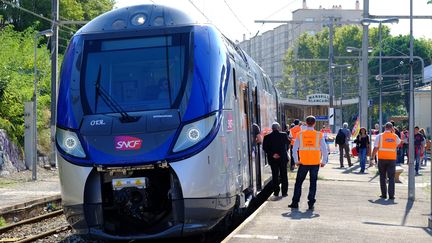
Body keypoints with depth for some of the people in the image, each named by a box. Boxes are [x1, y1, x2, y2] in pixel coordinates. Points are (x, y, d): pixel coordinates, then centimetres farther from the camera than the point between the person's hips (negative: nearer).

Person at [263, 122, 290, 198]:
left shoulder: (267, 137, -6)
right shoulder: (284, 135, -6)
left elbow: (265, 148, -10)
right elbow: (288, 144, 5)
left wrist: (272, 154, -10)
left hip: (273, 159, 0)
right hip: (283, 158, 0)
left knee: (275, 175, 8)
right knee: (284, 175, 9)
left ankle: (276, 192, 8)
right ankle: (284, 192, 10)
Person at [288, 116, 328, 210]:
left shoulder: (300, 134, -2)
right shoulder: (319, 135, -4)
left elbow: (295, 149, -1)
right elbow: (324, 149, -4)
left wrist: (296, 161, 9)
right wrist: (323, 161, 6)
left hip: (303, 163, 0)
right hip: (315, 163, 0)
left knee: (298, 182, 11)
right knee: (313, 183, 8)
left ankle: (295, 202, 12)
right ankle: (311, 203, 7)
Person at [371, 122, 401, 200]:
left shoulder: (379, 136, -3)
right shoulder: (395, 136, 3)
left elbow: (375, 148, -7)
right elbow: (399, 142, 26)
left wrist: (372, 157, 1)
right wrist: (393, 132, 21)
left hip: (382, 159, 0)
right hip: (392, 159, 1)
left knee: (382, 177, 10)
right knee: (391, 177, 3)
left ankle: (384, 194, 11)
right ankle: (391, 195, -4)